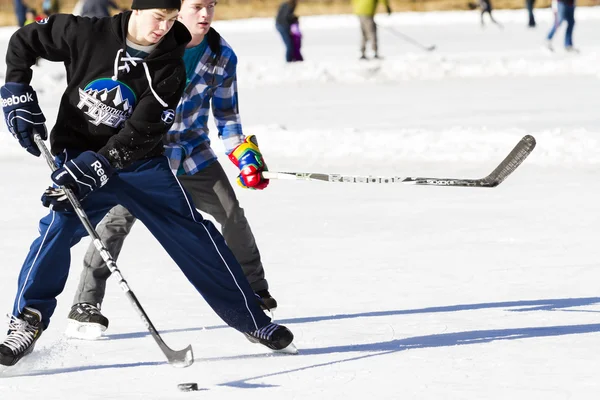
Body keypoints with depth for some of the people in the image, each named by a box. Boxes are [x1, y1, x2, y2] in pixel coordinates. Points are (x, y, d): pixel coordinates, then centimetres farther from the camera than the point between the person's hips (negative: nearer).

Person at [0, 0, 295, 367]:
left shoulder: (170, 68, -11)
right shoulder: (87, 34, -13)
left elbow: (141, 134, -19)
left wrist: (95, 169, -29)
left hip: (141, 161, 2)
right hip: (79, 154, -2)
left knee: (193, 234, 1)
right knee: (61, 223, -27)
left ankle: (251, 320, 13)